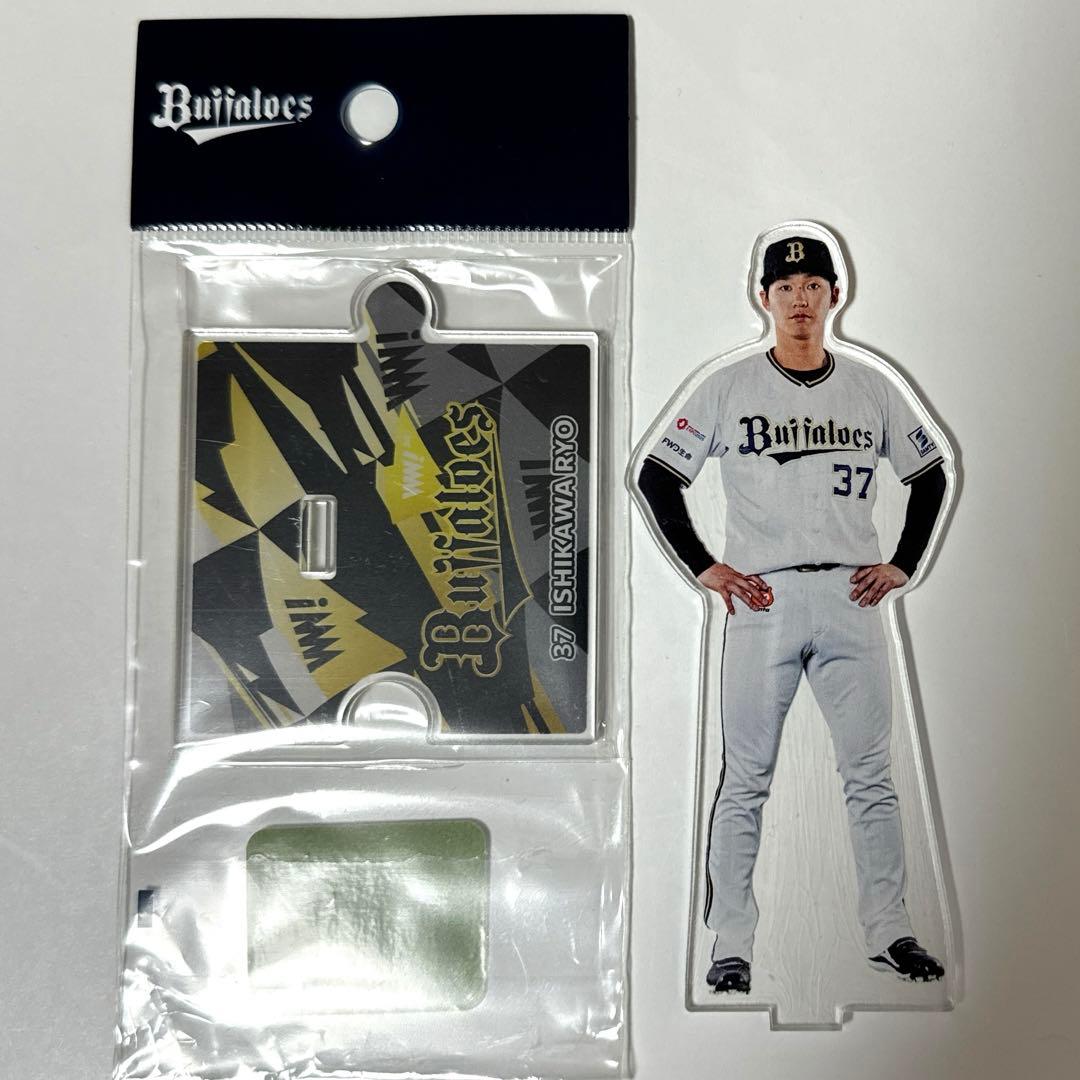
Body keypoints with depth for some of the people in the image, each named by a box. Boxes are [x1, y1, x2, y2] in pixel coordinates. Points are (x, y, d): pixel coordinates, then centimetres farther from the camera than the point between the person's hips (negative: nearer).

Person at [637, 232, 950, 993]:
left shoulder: (874, 389, 10)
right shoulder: (728, 389, 2)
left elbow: (931, 476, 20)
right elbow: (657, 478, 3)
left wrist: (904, 565, 9)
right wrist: (704, 567, -4)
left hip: (852, 598, 3)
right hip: (762, 599, -2)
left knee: (871, 775, 8)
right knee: (746, 780, 3)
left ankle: (890, 933, 24)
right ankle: (731, 946, 14)